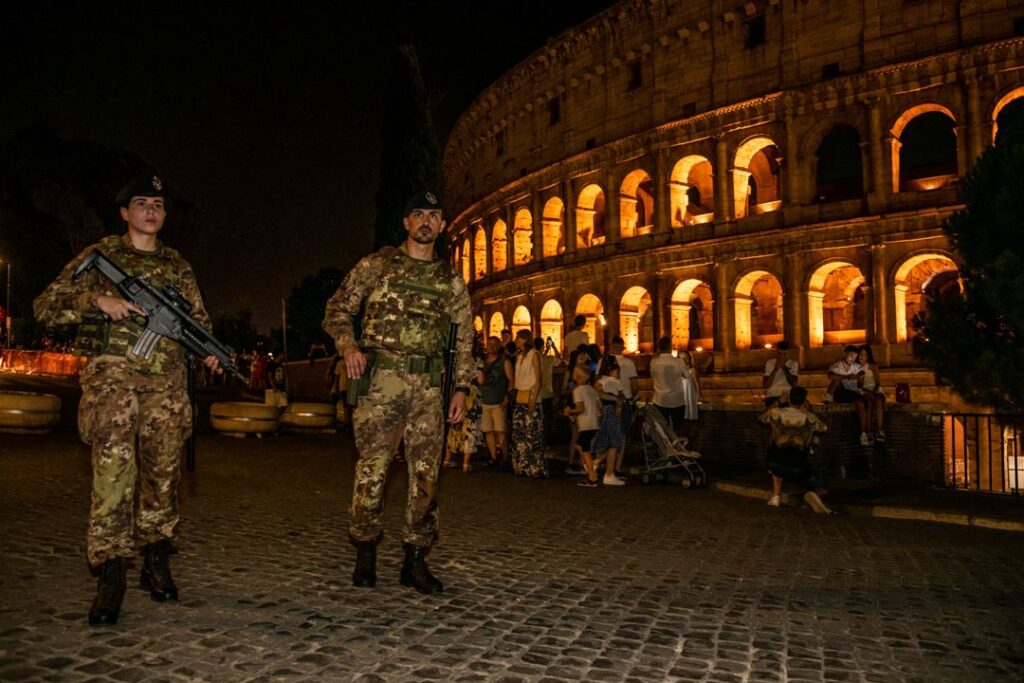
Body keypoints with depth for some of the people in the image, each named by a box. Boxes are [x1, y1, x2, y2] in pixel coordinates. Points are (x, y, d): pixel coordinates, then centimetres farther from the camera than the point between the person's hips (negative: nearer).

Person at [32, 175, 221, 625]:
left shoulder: (178, 267, 19)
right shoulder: (100, 255, 9)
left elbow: (199, 318, 22)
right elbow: (45, 307, 4)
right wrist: (98, 300, -13)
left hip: (166, 380, 3)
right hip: (113, 372, -3)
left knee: (162, 473, 6)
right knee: (114, 465, -15)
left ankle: (156, 565, 20)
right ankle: (111, 576, -9)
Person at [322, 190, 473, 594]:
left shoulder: (450, 279, 14)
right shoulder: (376, 265, 6)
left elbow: (465, 336, 16)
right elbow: (338, 310, 7)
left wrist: (462, 387, 8)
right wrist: (349, 346, -11)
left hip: (428, 386, 3)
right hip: (380, 379, -3)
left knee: (425, 471, 3)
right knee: (372, 468, -1)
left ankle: (416, 560, 12)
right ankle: (365, 553, 15)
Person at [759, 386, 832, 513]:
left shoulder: (776, 413, 0)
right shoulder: (809, 418, 0)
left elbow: (761, 418, 22)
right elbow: (823, 428, 21)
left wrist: (777, 403, 30)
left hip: (776, 464, 2)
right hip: (799, 467, -1)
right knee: (816, 483, 21)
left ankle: (776, 497, 28)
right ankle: (811, 494, -16)